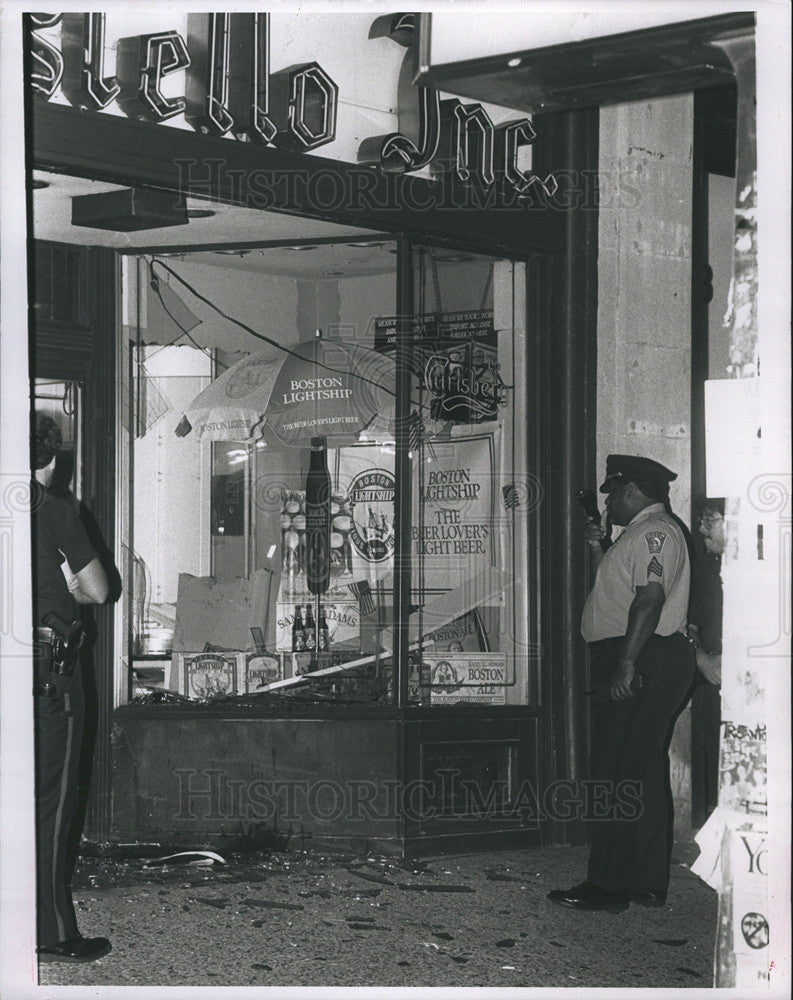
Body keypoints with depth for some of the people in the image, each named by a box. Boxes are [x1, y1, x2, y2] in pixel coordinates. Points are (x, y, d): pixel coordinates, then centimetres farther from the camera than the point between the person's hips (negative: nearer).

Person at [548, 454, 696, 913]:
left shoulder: (654, 532, -11)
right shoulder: (644, 532, 23)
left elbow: (650, 599, -22)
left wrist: (626, 663, -27)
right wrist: (600, 550, 23)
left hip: (642, 663, -11)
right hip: (641, 664, 11)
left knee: (617, 776, -10)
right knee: (647, 775, 12)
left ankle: (609, 886, -10)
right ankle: (649, 884, 16)